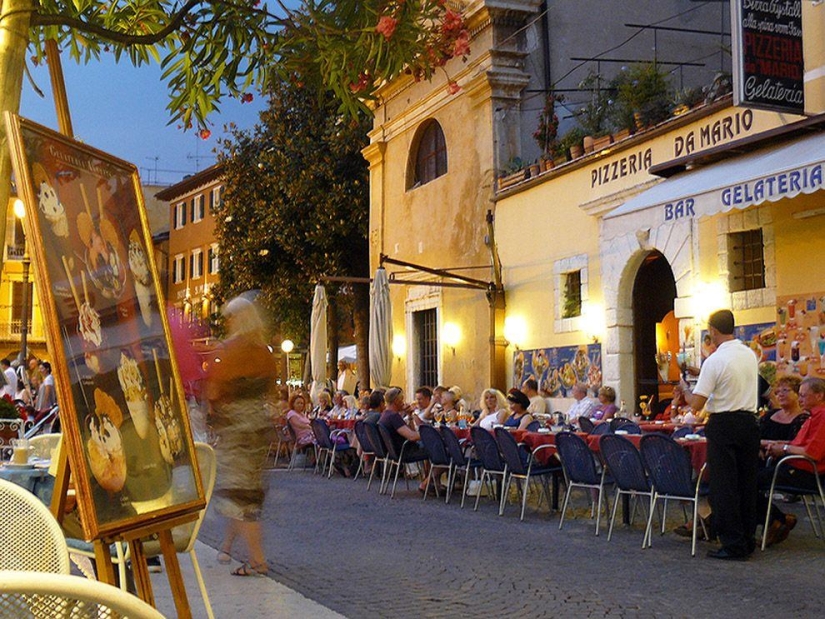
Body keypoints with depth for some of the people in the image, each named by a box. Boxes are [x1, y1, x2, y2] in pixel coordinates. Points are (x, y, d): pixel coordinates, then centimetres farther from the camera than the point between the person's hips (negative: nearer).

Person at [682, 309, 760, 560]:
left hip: (723, 425, -6)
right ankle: (747, 541, 20)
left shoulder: (714, 361, -14)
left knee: (724, 486, 0)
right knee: (747, 484, 13)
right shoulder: (750, 355, 6)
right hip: (749, 422, 6)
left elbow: (696, 404, -14)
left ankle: (733, 546, 2)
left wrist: (685, 389, 6)